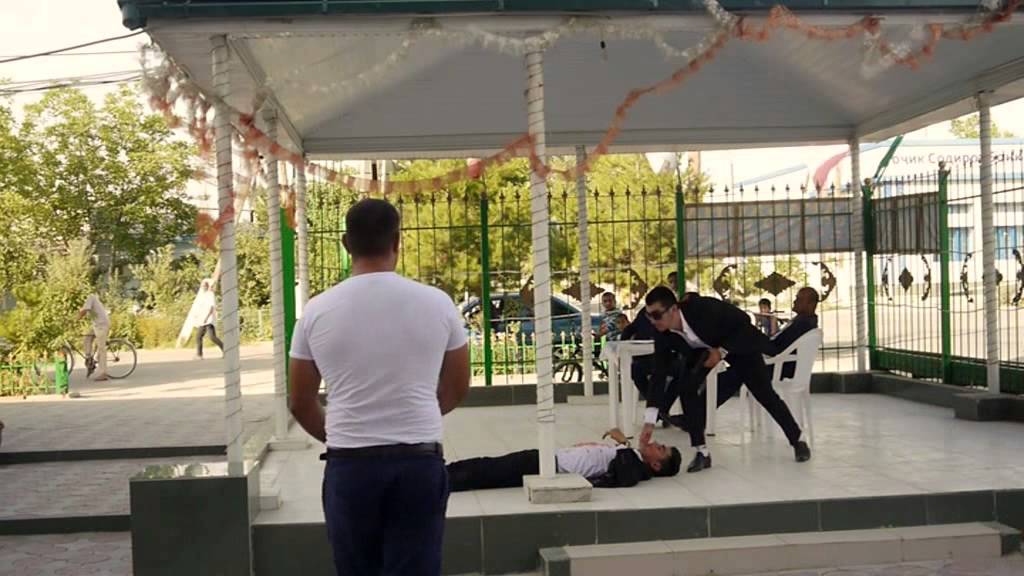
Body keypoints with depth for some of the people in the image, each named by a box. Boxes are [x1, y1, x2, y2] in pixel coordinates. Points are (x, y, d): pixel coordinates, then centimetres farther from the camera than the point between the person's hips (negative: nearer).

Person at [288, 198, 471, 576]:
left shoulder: (318, 311, -2)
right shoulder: (436, 303, -2)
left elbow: (300, 403, 7)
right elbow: (457, 389, 10)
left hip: (349, 465, 1)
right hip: (419, 462, 0)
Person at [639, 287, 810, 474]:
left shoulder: (702, 308, -40)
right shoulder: (664, 338, -26)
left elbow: (742, 320, -25)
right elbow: (659, 374, -24)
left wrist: (719, 349, -27)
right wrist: (649, 422, -28)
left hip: (737, 342, -4)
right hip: (702, 349, 4)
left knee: (764, 393, 1)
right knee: (686, 386, -19)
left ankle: (798, 440, 24)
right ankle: (702, 451, -9)